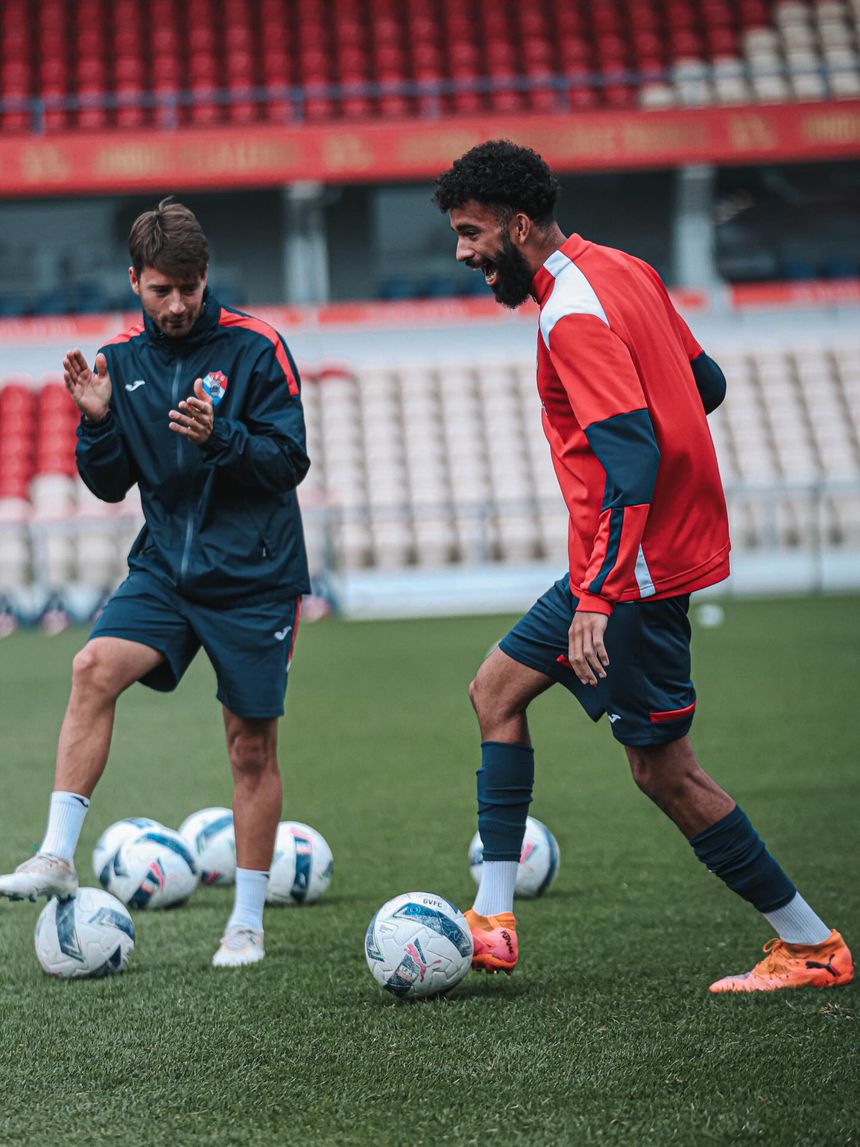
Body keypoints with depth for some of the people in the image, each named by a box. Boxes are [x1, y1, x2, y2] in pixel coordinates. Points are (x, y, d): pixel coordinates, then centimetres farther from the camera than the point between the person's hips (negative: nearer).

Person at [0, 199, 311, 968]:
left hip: (253, 574, -3)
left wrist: (217, 437, -26)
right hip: (165, 566, 3)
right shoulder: (123, 360, 5)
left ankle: (249, 921, 14)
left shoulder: (254, 349, -7)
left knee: (252, 745, 3)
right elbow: (111, 486, 9)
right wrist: (97, 422, -10)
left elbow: (290, 461, -10)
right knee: (94, 668, -23)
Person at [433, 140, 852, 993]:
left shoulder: (573, 316, -19)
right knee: (497, 690, 13)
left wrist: (599, 595, -32)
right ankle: (493, 922, 11)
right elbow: (705, 384, 16)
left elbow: (632, 453, -28)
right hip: (640, 558, 10)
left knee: (664, 770, -2)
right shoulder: (623, 272, 9)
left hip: (633, 569, -10)